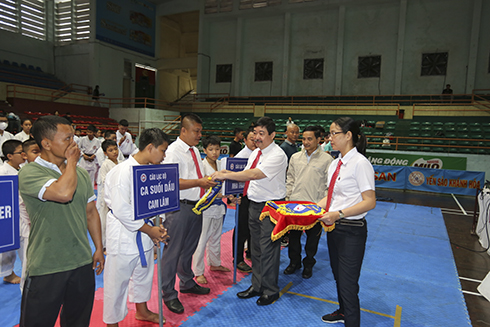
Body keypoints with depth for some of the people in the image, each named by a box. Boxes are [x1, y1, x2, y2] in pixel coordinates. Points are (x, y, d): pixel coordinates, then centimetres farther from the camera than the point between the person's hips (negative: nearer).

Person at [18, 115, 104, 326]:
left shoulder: (81, 173, 7)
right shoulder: (29, 172, -12)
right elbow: (64, 193, -31)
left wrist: (99, 248, 11)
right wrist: (71, 161, -15)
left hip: (82, 264, 5)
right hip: (46, 269, -5)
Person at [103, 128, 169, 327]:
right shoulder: (123, 171, -23)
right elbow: (120, 209, -25)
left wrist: (156, 228, -1)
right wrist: (150, 230, -18)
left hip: (144, 233, 9)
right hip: (124, 236, -8)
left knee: (144, 273, 23)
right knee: (117, 281, 6)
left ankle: (142, 310, 46)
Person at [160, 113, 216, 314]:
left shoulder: (195, 150, 13)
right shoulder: (173, 151, -14)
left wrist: (209, 183, 4)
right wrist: (199, 182, -26)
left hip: (196, 205, 8)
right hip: (179, 207, -8)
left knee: (189, 248, 22)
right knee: (173, 251, 4)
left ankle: (187, 283, 42)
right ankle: (169, 294, 21)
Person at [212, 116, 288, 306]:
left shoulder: (277, 155, -18)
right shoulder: (255, 153, 10)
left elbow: (255, 174, -29)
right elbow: (246, 176, 13)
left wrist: (226, 175, -30)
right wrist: (228, 174, -3)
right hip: (254, 204, 8)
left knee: (268, 249, 1)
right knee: (256, 247, 16)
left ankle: (270, 290, 19)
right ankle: (257, 285, 32)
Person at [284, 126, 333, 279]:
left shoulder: (327, 159, -4)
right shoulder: (295, 157, 8)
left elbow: (330, 184, -4)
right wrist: (288, 197, 8)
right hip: (295, 203, 3)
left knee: (312, 237, 10)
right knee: (293, 235, 12)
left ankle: (308, 265, 30)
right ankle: (294, 262, 31)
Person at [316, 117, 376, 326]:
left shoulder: (360, 163, -17)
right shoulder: (335, 164, 9)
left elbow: (369, 202, -20)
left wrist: (339, 214, -27)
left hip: (351, 230, -9)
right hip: (333, 227, 9)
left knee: (348, 283, 0)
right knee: (338, 275, 25)